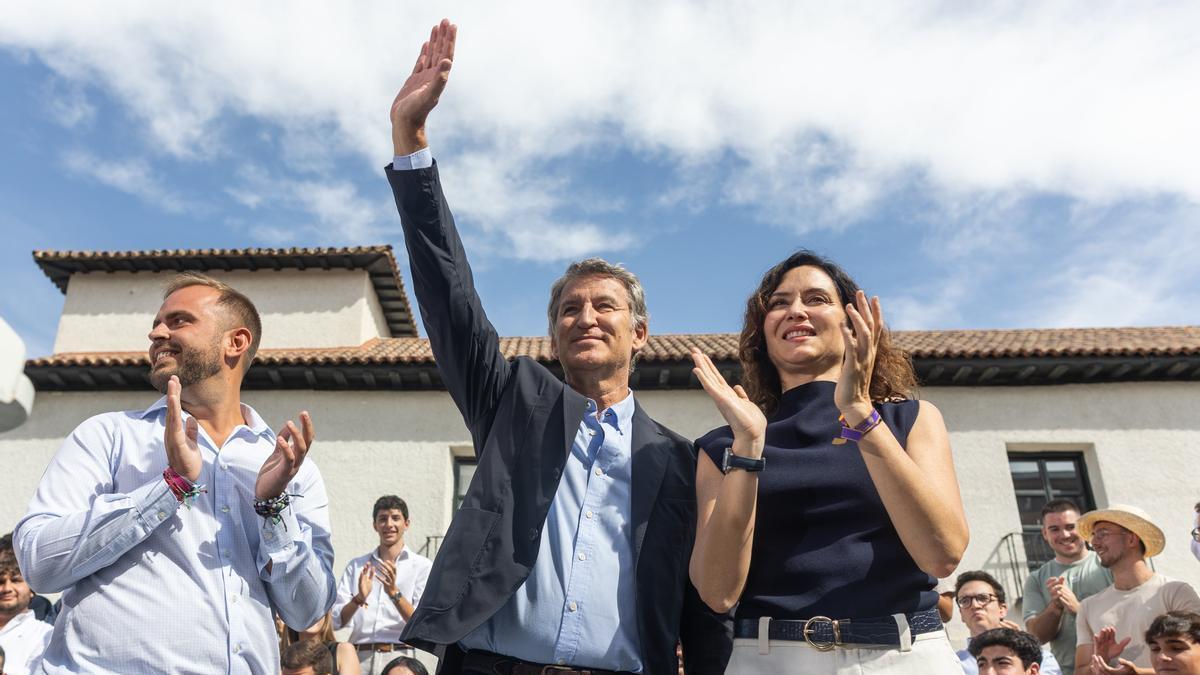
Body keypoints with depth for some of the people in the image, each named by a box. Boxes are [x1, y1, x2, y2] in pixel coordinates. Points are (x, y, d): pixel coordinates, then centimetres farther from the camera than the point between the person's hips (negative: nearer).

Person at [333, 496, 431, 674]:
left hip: (397, 657, -2)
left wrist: (394, 593, -16)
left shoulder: (422, 566, 5)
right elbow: (336, 620, 7)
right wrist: (359, 598, -11)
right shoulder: (356, 565, 14)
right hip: (359, 657, 2)